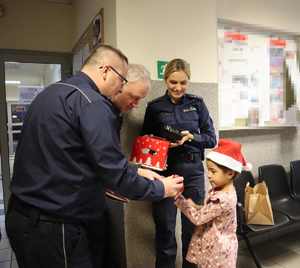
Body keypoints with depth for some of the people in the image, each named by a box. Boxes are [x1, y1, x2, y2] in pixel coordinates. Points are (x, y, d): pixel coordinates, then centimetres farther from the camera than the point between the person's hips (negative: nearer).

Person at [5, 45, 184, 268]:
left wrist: (135, 172, 10)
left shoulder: (50, 93, 10)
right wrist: (160, 189, -3)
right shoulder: (92, 103, -20)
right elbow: (115, 174, -21)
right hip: (55, 226, -9)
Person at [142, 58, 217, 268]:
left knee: (193, 228, 12)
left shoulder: (197, 103, 4)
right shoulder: (154, 107, 2)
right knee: (165, 229, 5)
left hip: (193, 172, 1)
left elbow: (212, 139, 4)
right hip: (164, 172, -1)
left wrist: (192, 137, -14)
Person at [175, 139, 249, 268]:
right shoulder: (219, 191, -1)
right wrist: (191, 204, -10)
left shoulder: (222, 199, -30)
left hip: (217, 251, -8)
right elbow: (204, 212, 6)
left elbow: (198, 218, -26)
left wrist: (178, 198, -24)